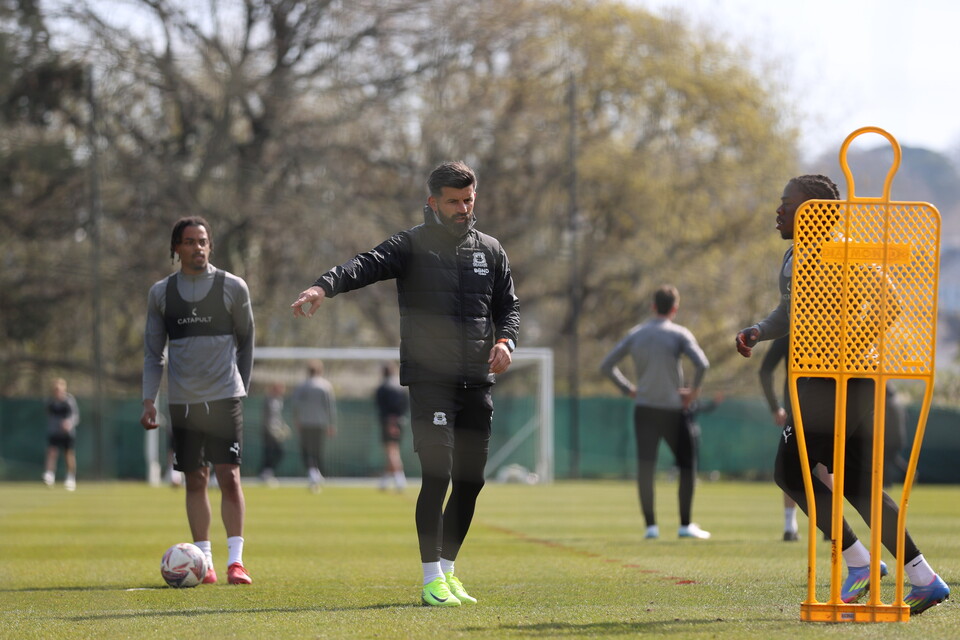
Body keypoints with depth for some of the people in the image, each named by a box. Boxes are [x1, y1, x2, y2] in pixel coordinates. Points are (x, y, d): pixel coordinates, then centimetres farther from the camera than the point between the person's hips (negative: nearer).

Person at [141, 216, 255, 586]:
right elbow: (154, 352, 11)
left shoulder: (233, 288, 2)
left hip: (225, 397, -2)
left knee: (229, 476, -10)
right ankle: (204, 562, 9)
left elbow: (245, 341, 13)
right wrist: (149, 399, 3)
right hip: (182, 400, 2)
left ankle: (236, 560, -9)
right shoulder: (161, 293, 7)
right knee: (195, 480, 4)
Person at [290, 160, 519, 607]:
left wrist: (505, 339, -3)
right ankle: (432, 580, -8)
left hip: (477, 384, 5)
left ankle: (447, 570, 22)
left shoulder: (490, 250, 14)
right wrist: (325, 286, -39)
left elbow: (508, 305, 20)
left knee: (470, 481, 7)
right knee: (437, 476, -13)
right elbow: (368, 265, -19)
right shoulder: (413, 245, -2)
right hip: (429, 380, -5)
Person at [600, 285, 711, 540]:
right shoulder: (679, 334, -5)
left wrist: (628, 389, 12)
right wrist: (694, 390, -7)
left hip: (644, 409, 3)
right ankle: (685, 525, 7)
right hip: (674, 409, -3)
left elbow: (606, 366, 9)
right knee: (687, 464, 10)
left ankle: (651, 526, -2)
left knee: (645, 468, 2)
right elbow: (701, 364, -20)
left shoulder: (635, 334, 6)